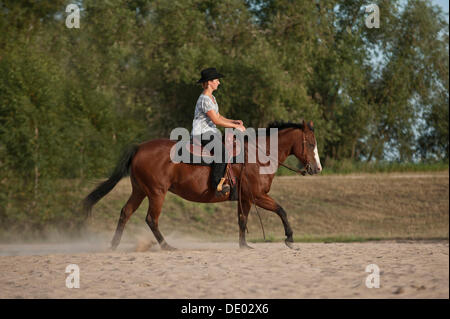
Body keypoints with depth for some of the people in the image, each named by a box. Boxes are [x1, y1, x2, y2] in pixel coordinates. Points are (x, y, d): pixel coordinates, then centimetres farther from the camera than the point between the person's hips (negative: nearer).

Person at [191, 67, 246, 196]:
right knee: (222, 151, -30)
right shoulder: (204, 100, -17)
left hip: (210, 132, 11)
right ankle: (217, 185, -35)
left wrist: (234, 121, 6)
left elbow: (218, 117, 21)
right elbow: (216, 121, -21)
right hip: (201, 133, -11)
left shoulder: (212, 98, 16)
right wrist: (235, 126, -15)